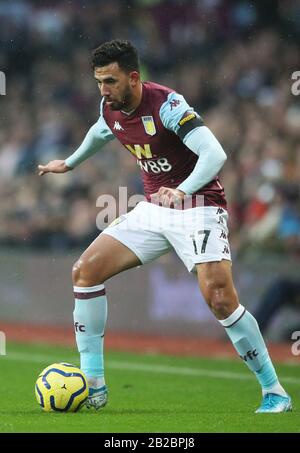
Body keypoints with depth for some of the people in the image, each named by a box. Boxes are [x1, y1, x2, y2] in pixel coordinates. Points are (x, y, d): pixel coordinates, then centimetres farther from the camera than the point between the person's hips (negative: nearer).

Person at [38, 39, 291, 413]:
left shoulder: (166, 105, -23)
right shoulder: (110, 109, 0)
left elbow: (215, 153, -34)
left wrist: (183, 190, -49)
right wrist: (70, 163, 40)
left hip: (198, 206, -8)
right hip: (153, 209, 8)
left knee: (219, 298, -24)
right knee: (85, 270, -3)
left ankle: (275, 393, -9)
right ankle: (93, 386, 2)